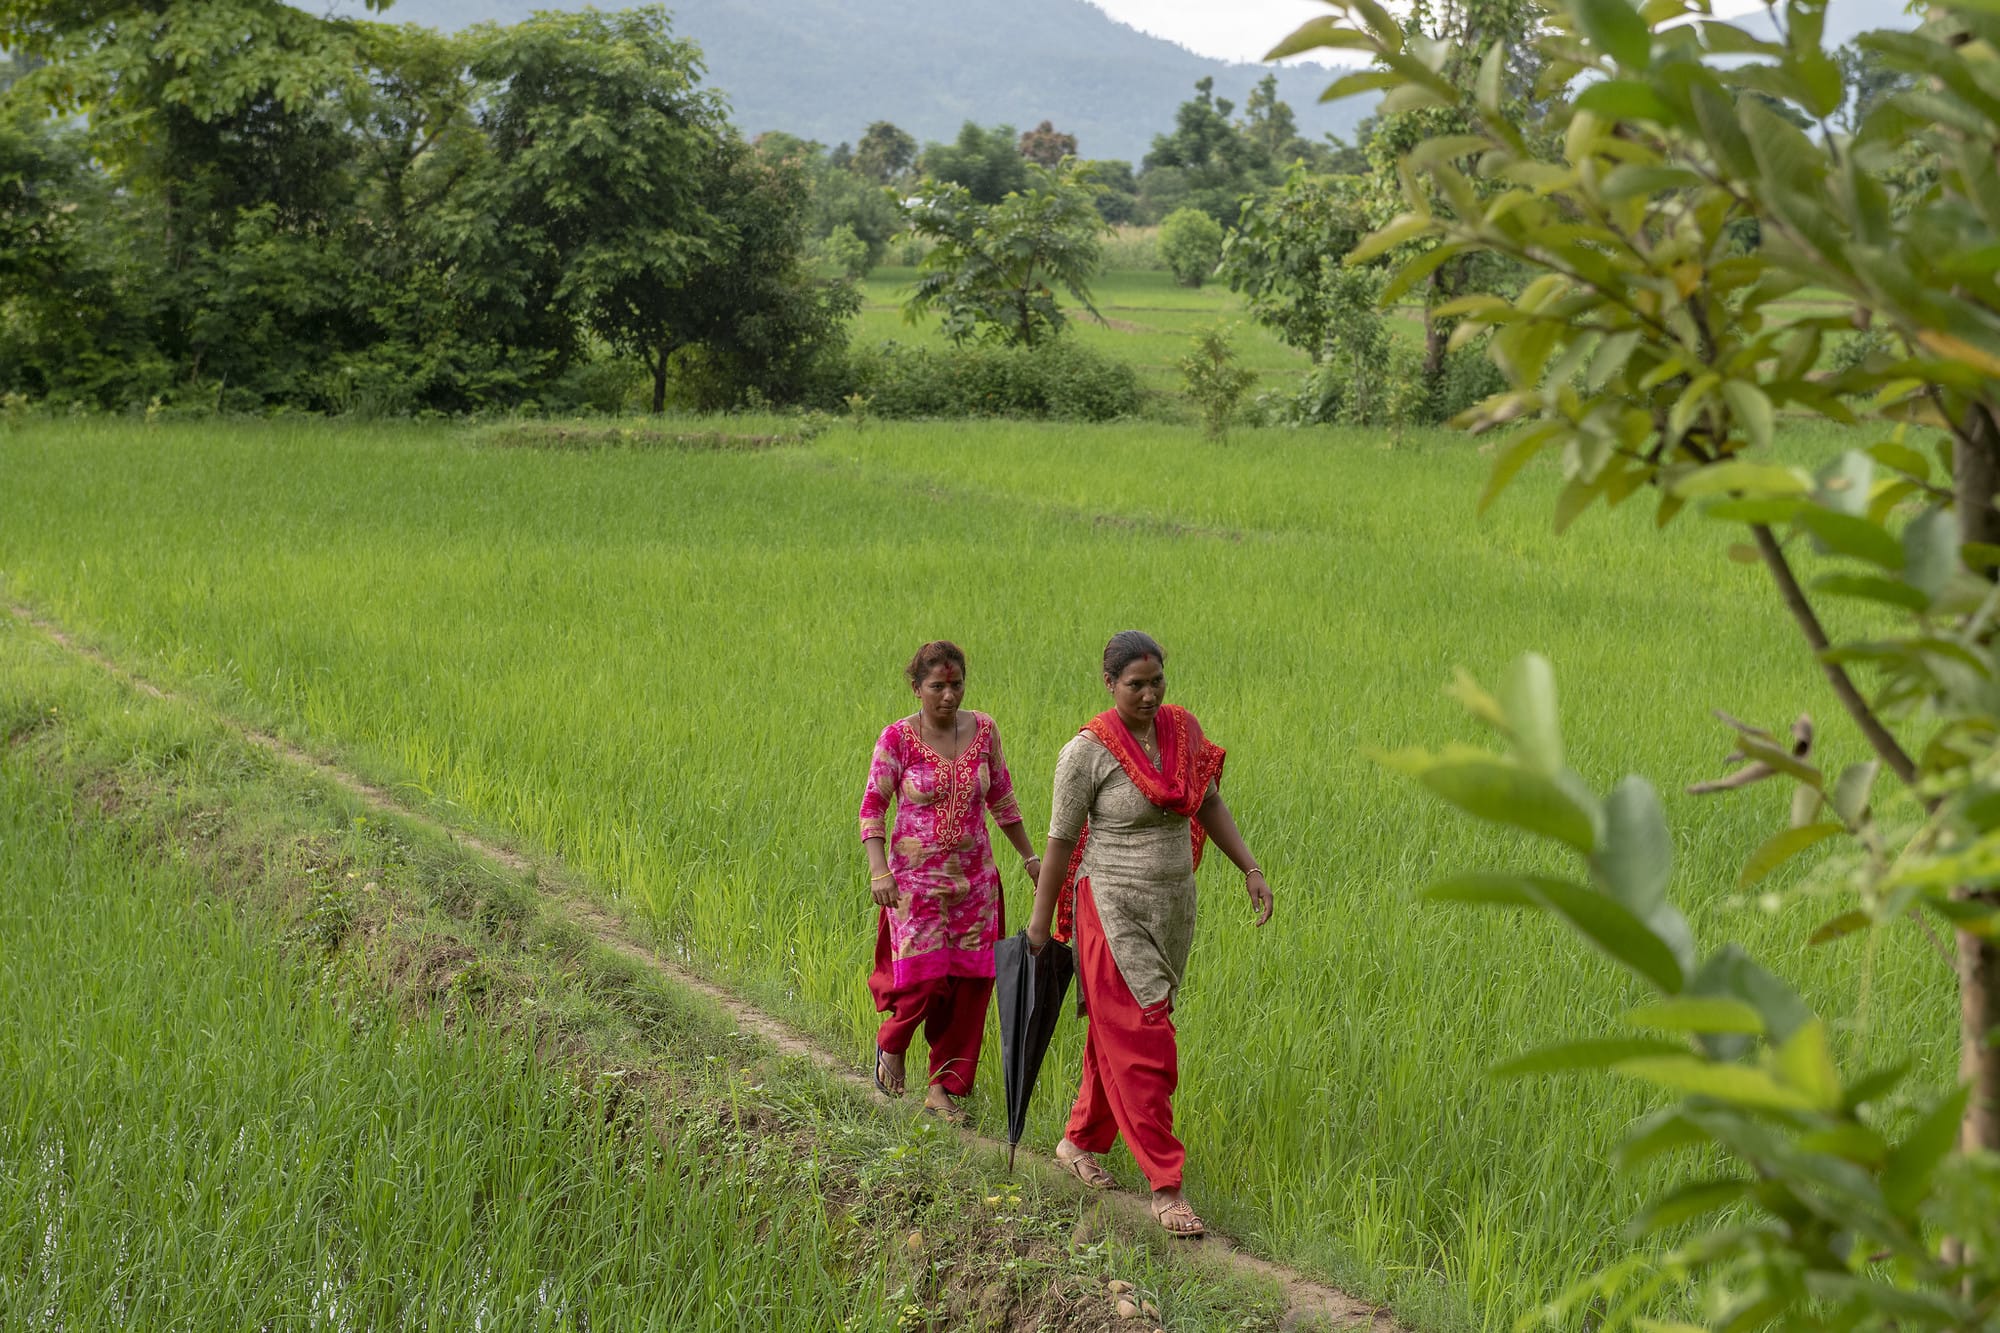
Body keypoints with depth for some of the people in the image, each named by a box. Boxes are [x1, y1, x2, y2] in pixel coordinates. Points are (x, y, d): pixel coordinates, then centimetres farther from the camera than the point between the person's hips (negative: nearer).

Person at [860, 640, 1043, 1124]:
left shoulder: (983, 730, 3)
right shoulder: (898, 738, -8)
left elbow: (1002, 799, 14)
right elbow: (872, 807, -7)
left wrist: (1029, 856, 17)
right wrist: (879, 870, -18)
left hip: (973, 879, 4)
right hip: (916, 878, -4)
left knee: (969, 983, 1)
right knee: (923, 977, -11)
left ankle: (944, 1086, 14)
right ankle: (891, 1044, 22)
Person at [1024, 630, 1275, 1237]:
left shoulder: (1182, 727, 2)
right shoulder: (1087, 753, -15)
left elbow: (1207, 805, 13)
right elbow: (1061, 841, -8)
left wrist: (1251, 869, 7)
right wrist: (1040, 922, -3)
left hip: (1172, 909, 6)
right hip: (1115, 913, -6)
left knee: (1118, 1035, 16)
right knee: (1141, 1048, -6)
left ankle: (1079, 1142, 35)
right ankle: (1166, 1189, -3)